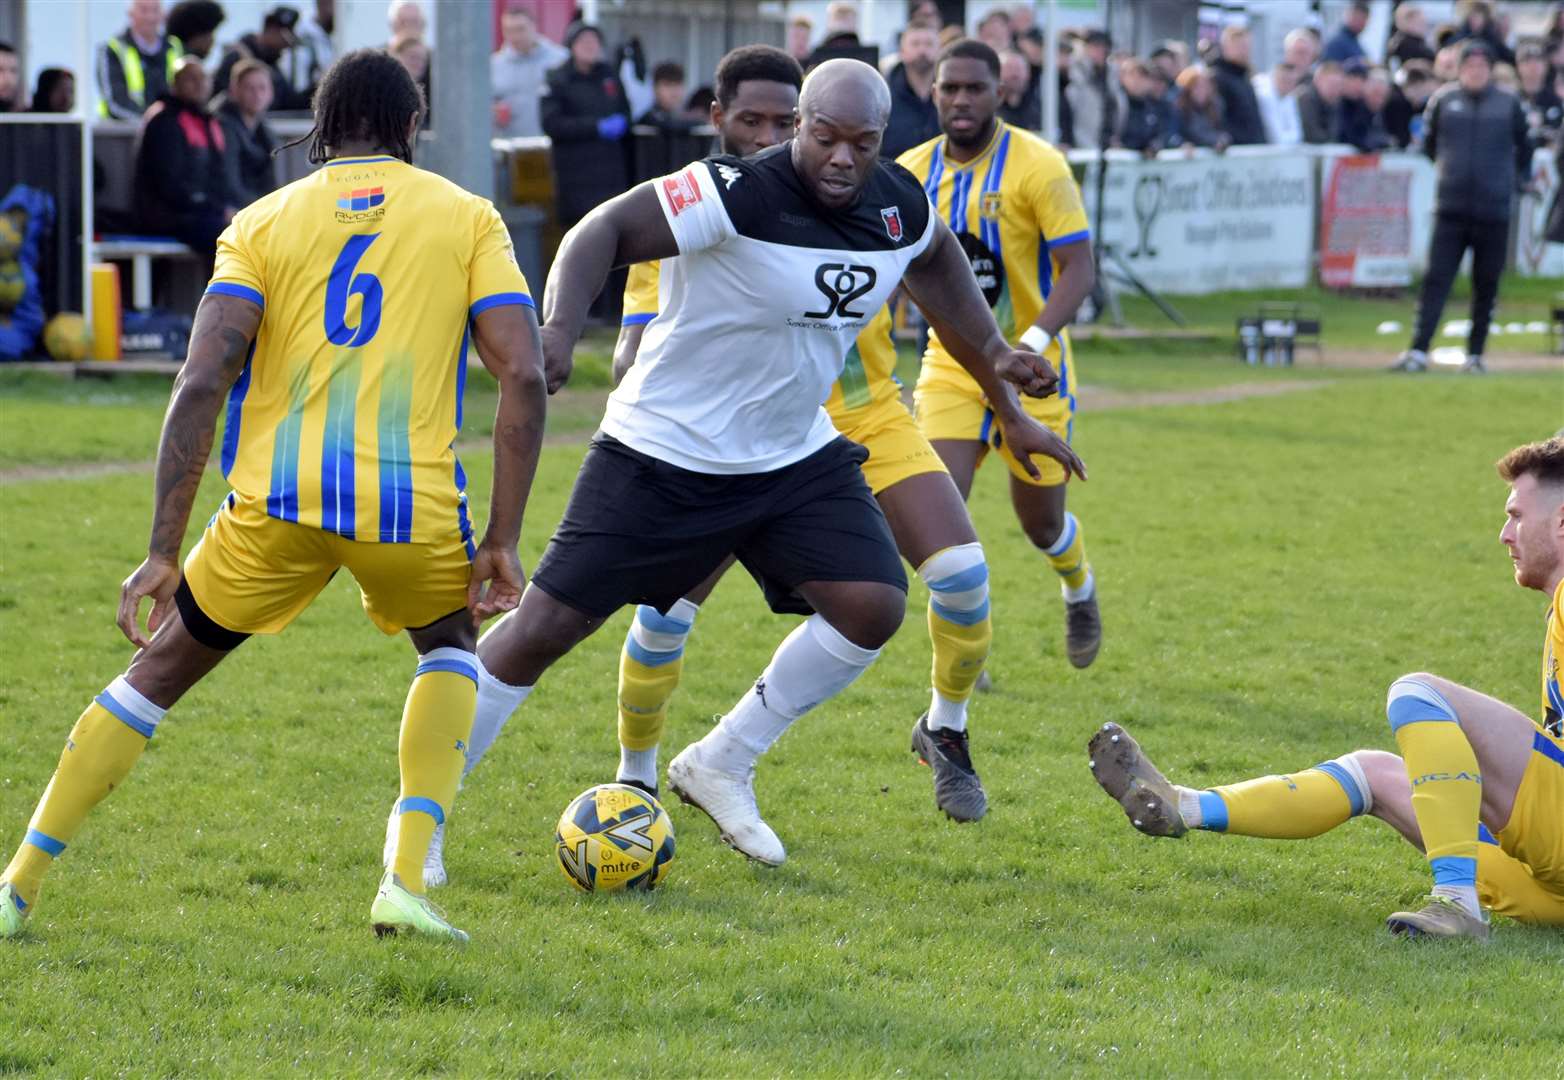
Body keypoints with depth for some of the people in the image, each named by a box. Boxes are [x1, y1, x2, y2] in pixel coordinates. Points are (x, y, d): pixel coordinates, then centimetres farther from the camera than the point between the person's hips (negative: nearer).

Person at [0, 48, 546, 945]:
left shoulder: (263, 222, 10)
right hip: (413, 507, 0)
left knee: (158, 670, 20)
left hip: (277, 502, 0)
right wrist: (503, 542, 3)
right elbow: (525, 377, -2)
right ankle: (407, 883, 12)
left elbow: (202, 382, -3)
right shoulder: (467, 217, 10)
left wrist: (164, 552, -2)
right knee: (449, 650, 30)